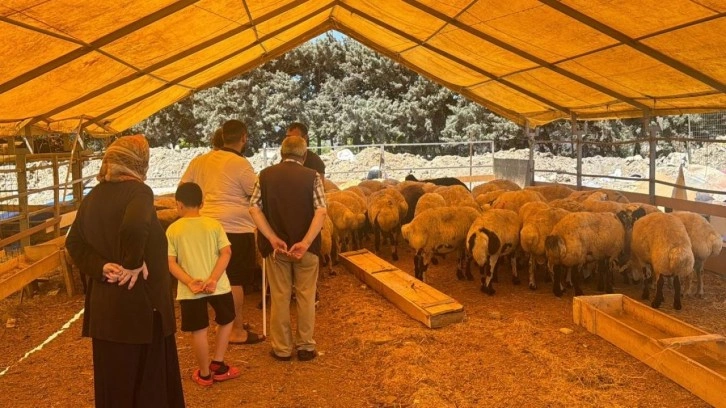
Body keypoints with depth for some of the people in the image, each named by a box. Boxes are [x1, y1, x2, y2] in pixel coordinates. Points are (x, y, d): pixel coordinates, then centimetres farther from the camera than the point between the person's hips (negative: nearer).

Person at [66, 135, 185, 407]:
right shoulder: (139, 191, -13)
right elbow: (135, 227, -33)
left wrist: (101, 267, -3)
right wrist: (133, 263, -20)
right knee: (149, 383, 6)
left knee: (112, 380, 17)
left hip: (103, 304, 7)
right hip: (140, 302, -7)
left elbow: (73, 242, 8)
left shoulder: (93, 197, 10)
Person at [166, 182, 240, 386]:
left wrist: (189, 282, -15)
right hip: (217, 285, 1)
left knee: (199, 331, 9)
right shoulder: (214, 224, 0)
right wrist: (213, 279, -14)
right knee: (226, 321, 22)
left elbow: (170, 262, -8)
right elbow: (226, 253, -9)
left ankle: (205, 374, 22)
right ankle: (218, 364, 23)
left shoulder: (173, 229, -1)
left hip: (189, 289, 0)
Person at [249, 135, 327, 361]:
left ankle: (282, 348, 17)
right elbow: (321, 212, -15)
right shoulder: (312, 176, -4)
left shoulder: (265, 175, 2)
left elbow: (254, 209, -7)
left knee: (279, 297, 11)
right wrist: (305, 242, -18)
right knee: (306, 296, 11)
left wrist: (273, 239, -11)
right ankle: (305, 346, 17)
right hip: (305, 245, -1)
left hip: (275, 245, 1)